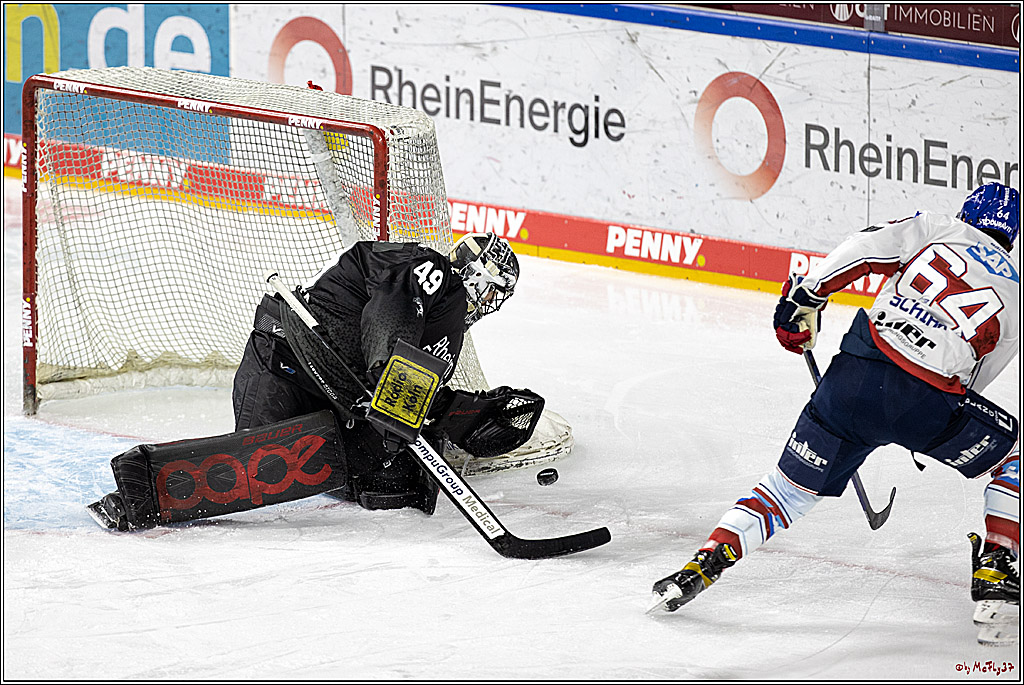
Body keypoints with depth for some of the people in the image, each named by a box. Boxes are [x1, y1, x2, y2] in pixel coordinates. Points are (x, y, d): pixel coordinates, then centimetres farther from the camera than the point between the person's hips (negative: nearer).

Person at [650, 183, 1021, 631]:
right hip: (927, 401, -2)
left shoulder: (937, 229, 17)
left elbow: (865, 249, 1)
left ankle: (703, 564, 5)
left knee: (791, 488, 17)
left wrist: (806, 295, 8)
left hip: (855, 376, 2)